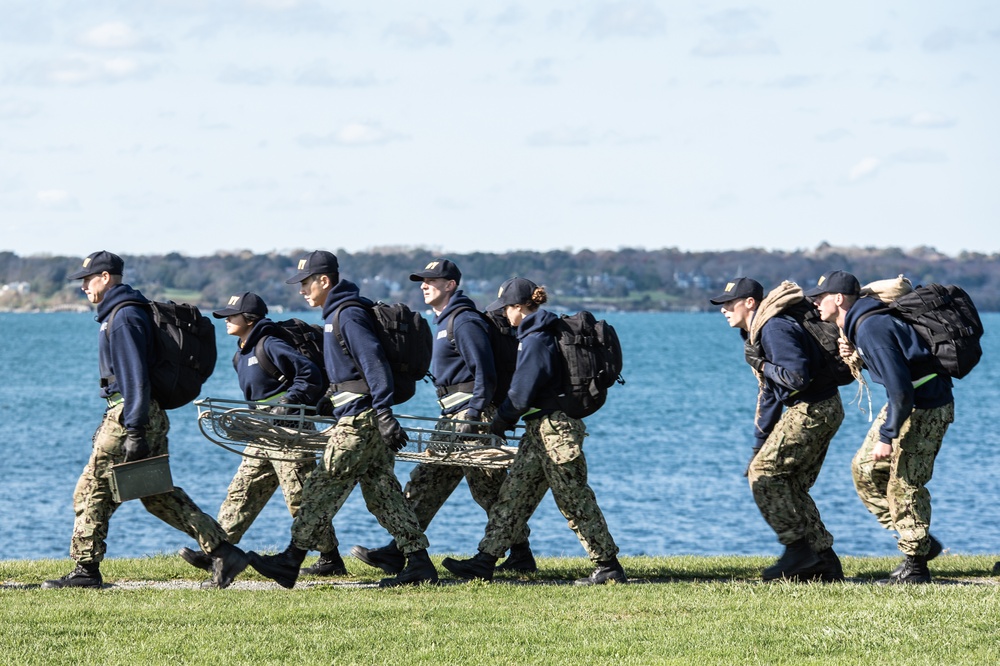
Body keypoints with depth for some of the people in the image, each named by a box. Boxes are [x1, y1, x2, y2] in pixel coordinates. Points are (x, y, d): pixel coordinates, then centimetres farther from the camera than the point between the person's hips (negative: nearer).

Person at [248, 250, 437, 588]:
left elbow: (375, 364, -20)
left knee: (323, 487, -5)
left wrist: (384, 415, -25)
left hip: (358, 420, -10)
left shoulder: (349, 315, -13)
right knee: (382, 491, 8)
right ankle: (419, 564, 5)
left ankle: (290, 563, -2)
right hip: (366, 418, 10)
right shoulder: (337, 313, 18)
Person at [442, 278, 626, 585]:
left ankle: (610, 567, 2)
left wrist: (498, 425, -5)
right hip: (541, 430, 10)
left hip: (555, 431, -10)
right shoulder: (541, 333, 15)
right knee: (512, 495, 8)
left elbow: (521, 395, -18)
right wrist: (501, 422, 21)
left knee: (575, 502, -4)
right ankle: (484, 561, 7)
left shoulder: (536, 340, -16)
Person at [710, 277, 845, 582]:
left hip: (813, 410, -11)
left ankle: (799, 548, -9)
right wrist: (759, 444, 23)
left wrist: (762, 365, -12)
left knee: (763, 473, -10)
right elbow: (769, 392, 24)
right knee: (791, 486, 11)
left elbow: (797, 377, -28)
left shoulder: (775, 328, -17)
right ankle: (824, 562, 11)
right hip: (819, 411, 11)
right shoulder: (756, 332, 17)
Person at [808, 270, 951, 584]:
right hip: (905, 403, 11)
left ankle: (915, 566, 4)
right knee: (865, 469, 12)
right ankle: (919, 542, 18)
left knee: (903, 484, -7)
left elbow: (900, 388, -28)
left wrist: (887, 437, -24)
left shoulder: (870, 329, -24)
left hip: (926, 408, -11)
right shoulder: (859, 325, 8)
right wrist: (856, 357, 2)